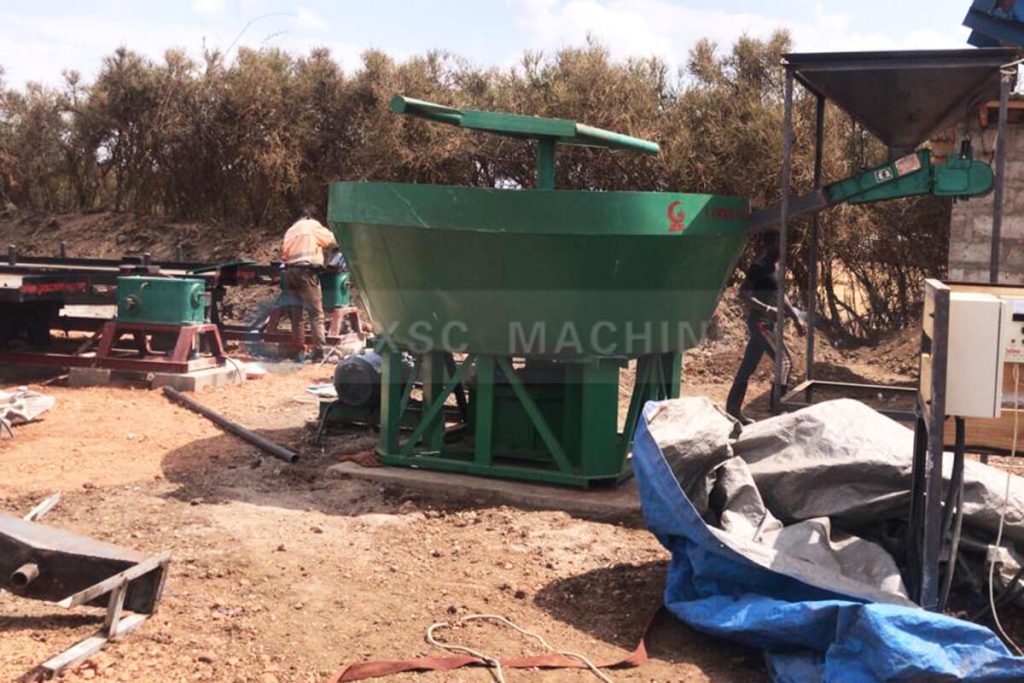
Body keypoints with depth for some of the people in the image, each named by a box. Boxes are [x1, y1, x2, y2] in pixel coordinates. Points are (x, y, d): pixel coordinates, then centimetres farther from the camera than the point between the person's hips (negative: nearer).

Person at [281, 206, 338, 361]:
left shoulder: (290, 230, 23)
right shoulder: (313, 225, 8)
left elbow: (283, 253, 15)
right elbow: (332, 241, 9)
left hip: (289, 272, 6)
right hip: (306, 272, -6)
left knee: (295, 314, 10)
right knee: (316, 313, -7)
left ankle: (299, 350, 10)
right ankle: (319, 351, -14)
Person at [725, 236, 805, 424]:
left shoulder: (776, 266, 14)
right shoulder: (759, 266, -13)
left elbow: (780, 294, 24)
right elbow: (743, 294, -19)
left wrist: (796, 317, 20)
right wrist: (767, 309, -26)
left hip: (768, 322, 9)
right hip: (759, 322, -9)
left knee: (748, 367, 11)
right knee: (785, 361, -15)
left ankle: (733, 409, 16)